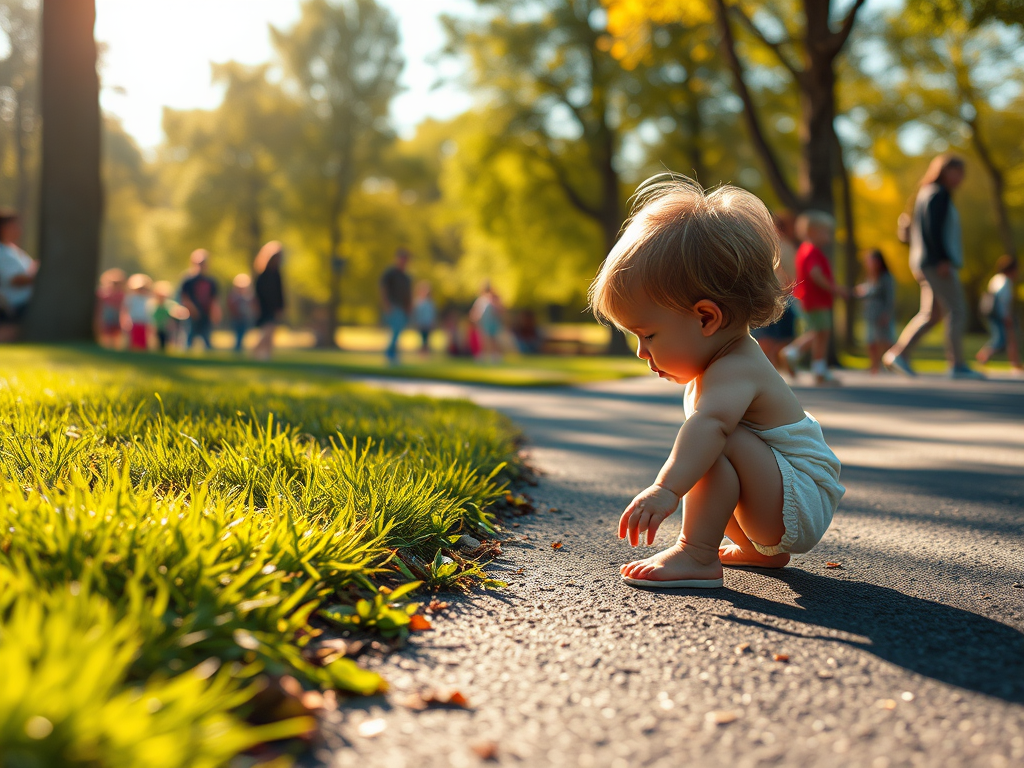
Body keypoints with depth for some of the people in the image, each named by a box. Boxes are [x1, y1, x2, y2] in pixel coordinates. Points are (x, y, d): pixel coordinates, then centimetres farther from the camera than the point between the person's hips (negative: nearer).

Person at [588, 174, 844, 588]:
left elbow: (709, 423, -48)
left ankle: (696, 555, -27)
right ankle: (760, 548, 30)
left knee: (724, 446, -31)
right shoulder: (735, 357, 7)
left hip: (802, 504, -11)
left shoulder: (733, 371, -27)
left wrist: (666, 489, -61)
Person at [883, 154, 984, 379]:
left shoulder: (927, 194, 20)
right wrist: (943, 259, -24)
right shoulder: (938, 194, -9)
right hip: (937, 262, -10)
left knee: (931, 314, 10)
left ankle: (898, 354, 5)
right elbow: (933, 228, -20)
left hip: (927, 264, 10)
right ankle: (957, 365, -9)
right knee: (957, 312, -9)